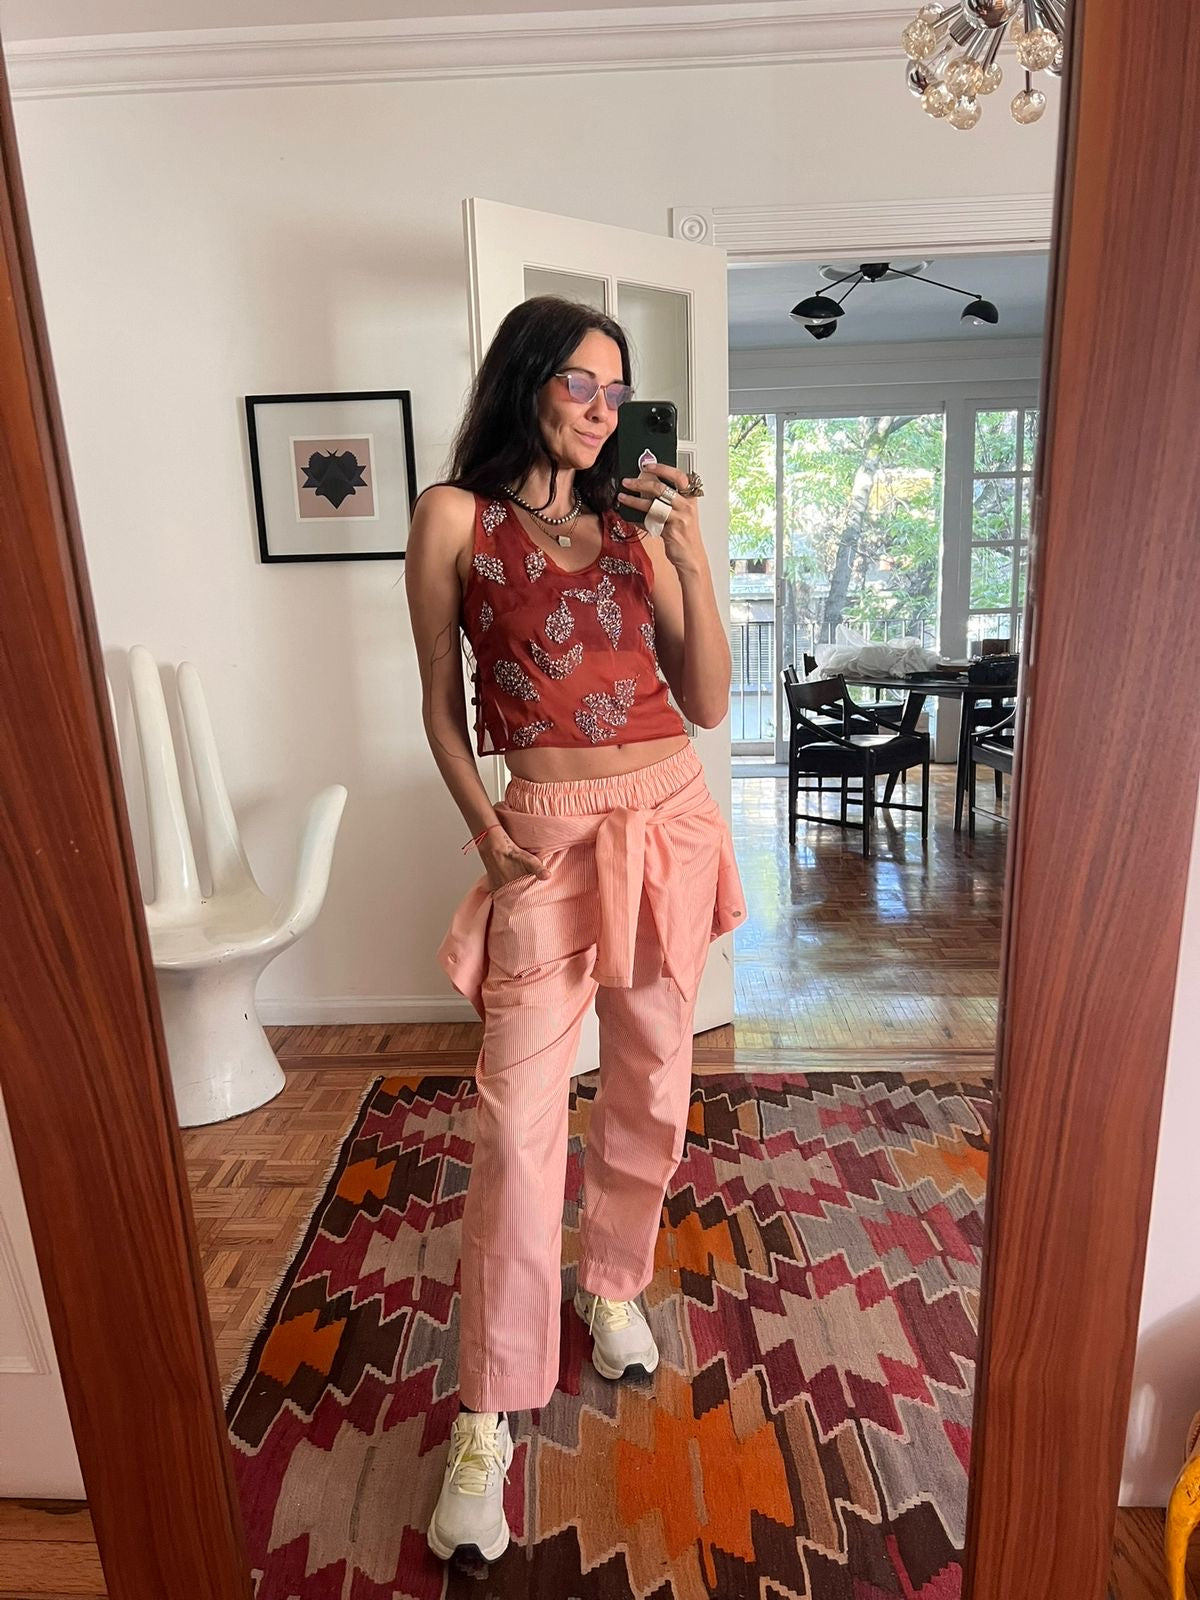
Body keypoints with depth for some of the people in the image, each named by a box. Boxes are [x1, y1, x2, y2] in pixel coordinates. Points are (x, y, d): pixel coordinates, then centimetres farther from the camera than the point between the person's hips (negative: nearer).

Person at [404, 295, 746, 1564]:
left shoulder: (634, 520, 9)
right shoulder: (457, 517, 1)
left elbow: (708, 703, 3)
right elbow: (441, 707, 3)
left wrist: (691, 560, -8)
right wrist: (484, 829, -10)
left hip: (670, 819, 5)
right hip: (548, 833, -4)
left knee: (649, 1088, 14)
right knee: (518, 1123, -5)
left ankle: (614, 1285, 40)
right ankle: (488, 1415, 15)